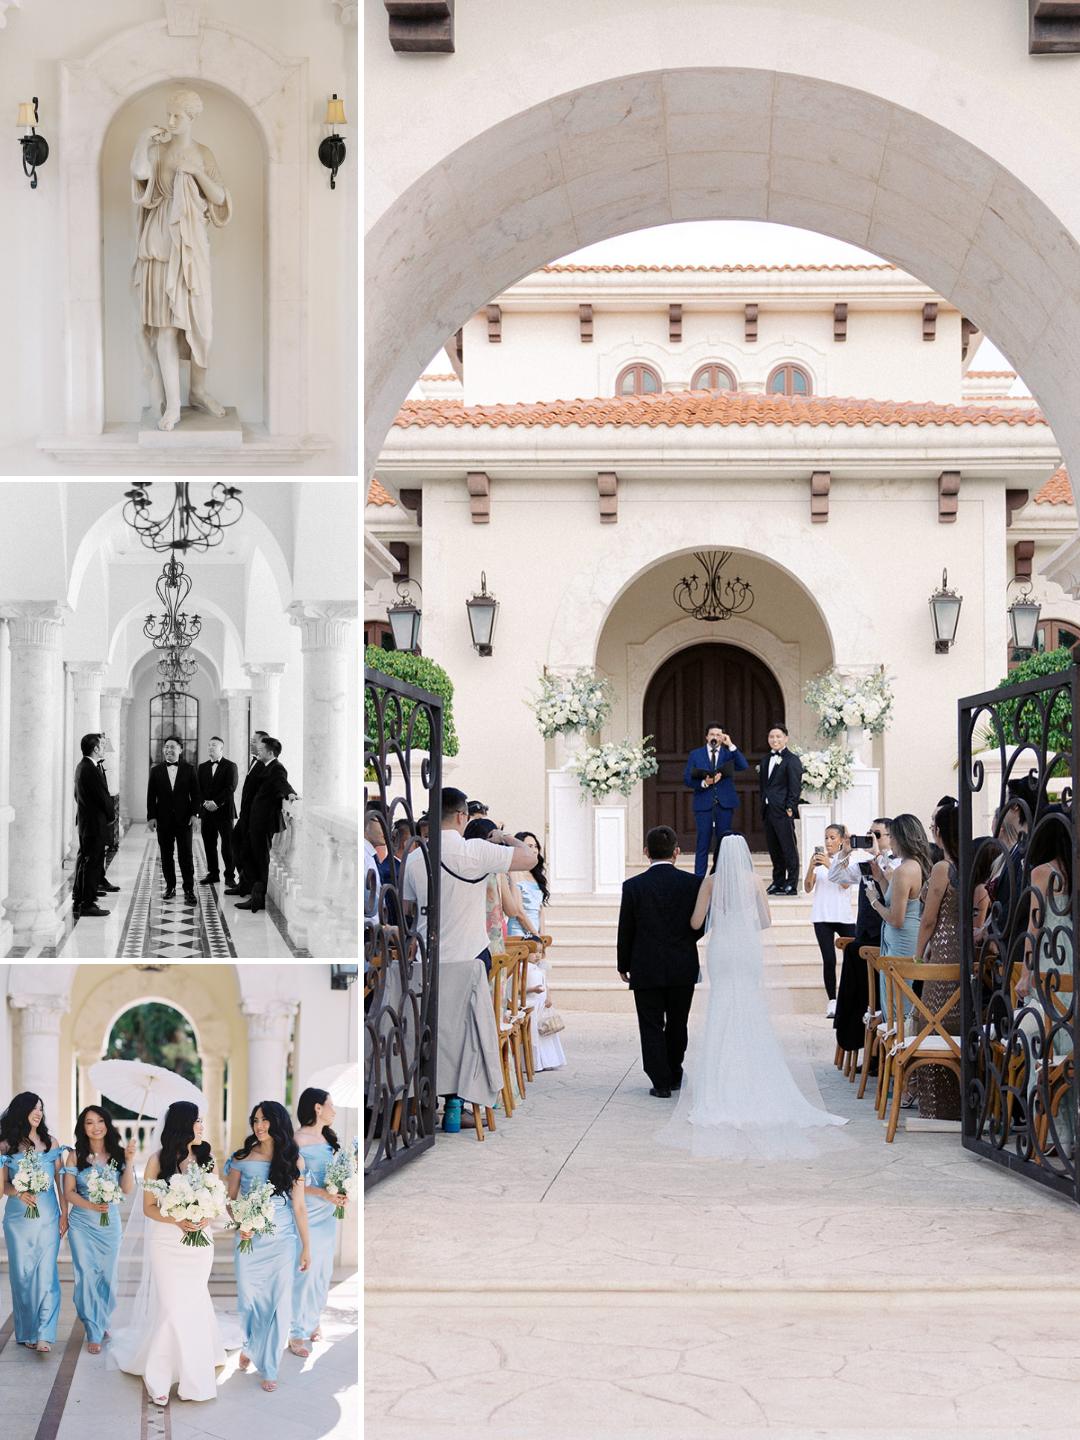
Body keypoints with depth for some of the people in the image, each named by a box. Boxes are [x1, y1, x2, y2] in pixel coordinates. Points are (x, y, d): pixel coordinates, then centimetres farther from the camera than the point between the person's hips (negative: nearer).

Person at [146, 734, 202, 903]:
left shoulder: (189, 769, 4)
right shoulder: (156, 770, 6)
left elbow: (196, 794, 3)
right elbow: (151, 796, 6)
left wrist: (195, 814, -7)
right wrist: (151, 817, -2)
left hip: (184, 819, -2)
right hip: (163, 819, 2)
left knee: (186, 855, -4)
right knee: (166, 856, 6)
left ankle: (189, 890, -3)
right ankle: (170, 887, 17)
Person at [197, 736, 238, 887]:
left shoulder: (230, 766, 0)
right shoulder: (203, 767, 15)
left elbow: (230, 788, -9)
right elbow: (199, 788, 11)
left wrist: (216, 803, -15)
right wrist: (205, 802, -6)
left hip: (224, 811, -4)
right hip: (207, 811, 4)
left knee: (227, 845, -4)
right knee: (209, 845, 5)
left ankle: (230, 876, 1)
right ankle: (213, 874, 13)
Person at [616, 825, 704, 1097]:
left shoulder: (633, 886, -9)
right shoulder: (692, 883, -6)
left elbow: (625, 932, -5)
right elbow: (700, 925, 0)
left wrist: (623, 965, 9)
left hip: (646, 969, -2)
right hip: (683, 969, 2)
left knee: (651, 1026, 6)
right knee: (677, 1024, 17)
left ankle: (661, 1082, 3)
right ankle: (674, 1075, 29)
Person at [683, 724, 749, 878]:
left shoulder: (729, 753, 8)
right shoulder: (695, 754, 7)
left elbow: (744, 767, -11)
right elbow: (687, 780, 2)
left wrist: (731, 745, -13)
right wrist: (704, 783, -15)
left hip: (724, 803, 1)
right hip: (703, 803, -1)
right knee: (703, 844, -3)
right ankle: (699, 880, -1)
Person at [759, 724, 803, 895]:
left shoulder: (792, 760, -6)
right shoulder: (766, 760, 17)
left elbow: (795, 787, -10)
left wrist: (790, 808, -16)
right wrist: (763, 803, 11)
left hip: (783, 812, -8)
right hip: (768, 810, 8)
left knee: (788, 848, -4)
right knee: (774, 849, 11)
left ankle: (791, 885, -1)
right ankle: (778, 883, 18)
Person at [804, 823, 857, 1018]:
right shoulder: (819, 859, 6)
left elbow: (846, 883, -13)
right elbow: (808, 888, 2)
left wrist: (829, 865, -23)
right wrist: (811, 867, -13)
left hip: (844, 915, -1)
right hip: (822, 916, 1)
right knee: (829, 960, -5)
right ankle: (832, 1002, -2)